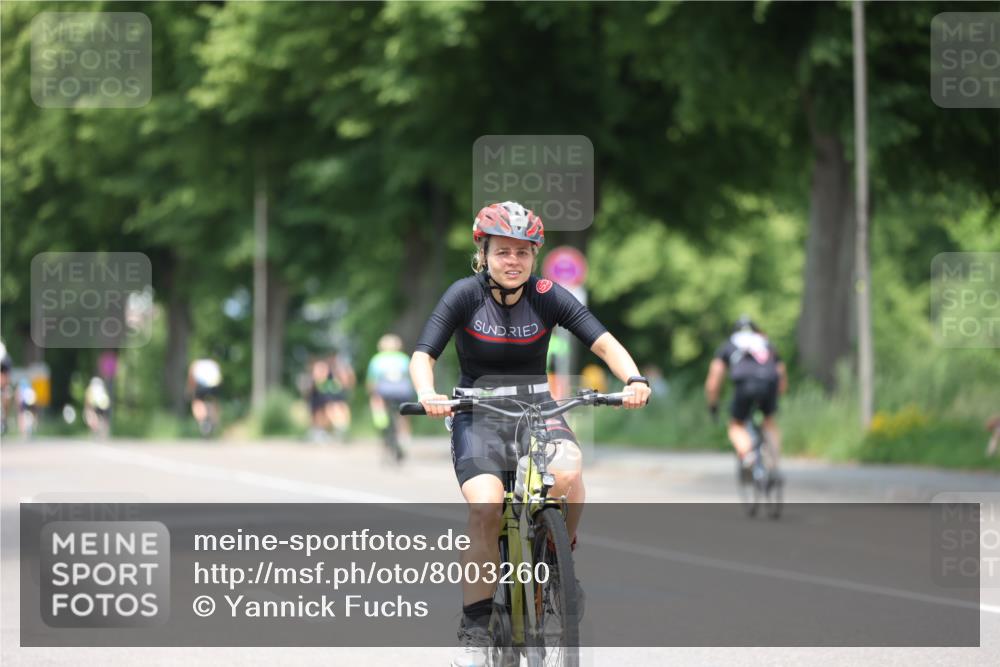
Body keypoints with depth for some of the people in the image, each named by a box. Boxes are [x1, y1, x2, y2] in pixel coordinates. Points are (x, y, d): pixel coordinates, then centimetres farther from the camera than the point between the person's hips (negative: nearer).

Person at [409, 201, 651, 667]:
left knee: (568, 472, -33)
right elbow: (423, 353, -12)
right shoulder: (465, 295, -7)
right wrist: (427, 394, -34)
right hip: (478, 416, -1)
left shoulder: (546, 296, -4)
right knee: (485, 505, -28)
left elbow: (602, 341, -10)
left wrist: (633, 378, -30)